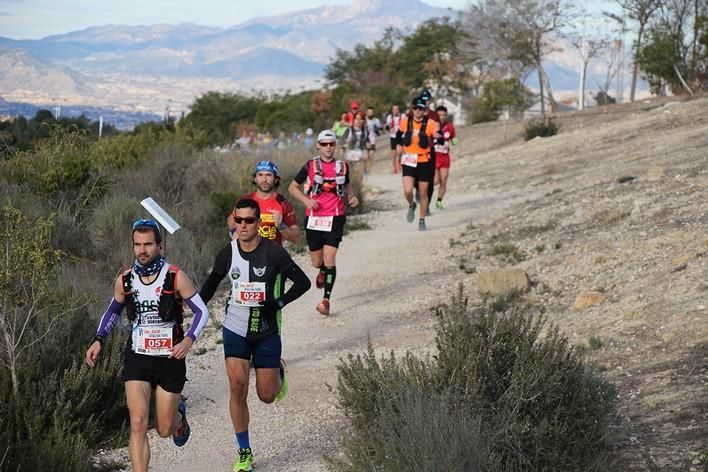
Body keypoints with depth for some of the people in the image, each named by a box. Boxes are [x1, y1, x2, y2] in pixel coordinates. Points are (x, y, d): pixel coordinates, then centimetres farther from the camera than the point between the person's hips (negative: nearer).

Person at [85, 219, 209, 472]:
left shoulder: (175, 277, -10)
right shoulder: (124, 280, -1)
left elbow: (201, 311, -6)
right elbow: (113, 311, 17)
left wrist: (188, 340, -22)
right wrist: (98, 340, 3)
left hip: (170, 359, -2)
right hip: (137, 359, 2)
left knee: (164, 429, 9)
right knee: (138, 424, -14)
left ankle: (179, 415, 46)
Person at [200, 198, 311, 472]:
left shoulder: (272, 252, -14)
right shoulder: (228, 254, -4)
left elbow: (302, 282, -9)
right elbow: (212, 283, 14)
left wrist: (277, 304, -20)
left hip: (267, 332, -2)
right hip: (235, 330, 2)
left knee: (266, 396, 4)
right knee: (237, 387, -12)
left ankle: (278, 372, 41)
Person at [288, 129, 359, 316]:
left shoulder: (342, 166, 5)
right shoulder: (310, 166, -2)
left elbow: (347, 185, 23)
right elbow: (293, 187, 4)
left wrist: (351, 197, 1)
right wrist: (306, 200, -12)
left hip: (335, 218, 0)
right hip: (314, 218, 0)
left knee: (329, 258, -13)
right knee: (316, 262, 9)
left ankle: (326, 300, -10)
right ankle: (323, 271, 47)